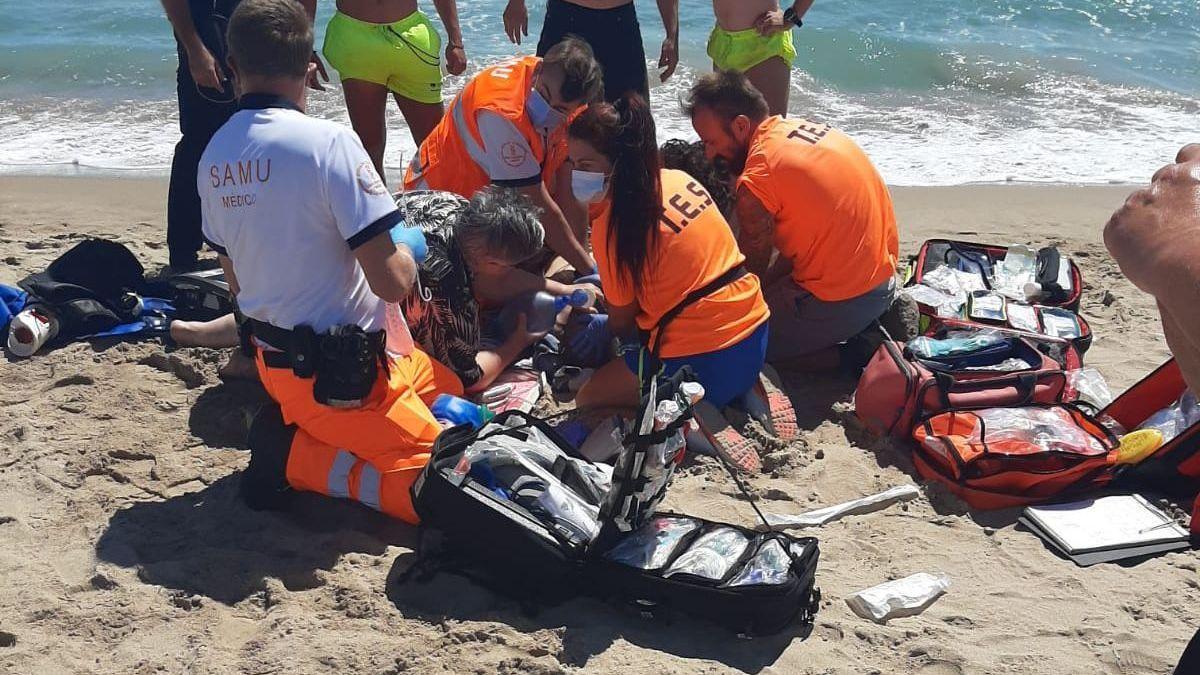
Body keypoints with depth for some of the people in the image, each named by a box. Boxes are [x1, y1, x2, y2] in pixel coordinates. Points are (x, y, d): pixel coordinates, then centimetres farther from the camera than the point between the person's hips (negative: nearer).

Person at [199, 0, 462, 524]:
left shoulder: (215, 156, 3)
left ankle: (294, 429, 12)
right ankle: (298, 461, -6)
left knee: (449, 387, 25)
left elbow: (236, 280, 13)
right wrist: (406, 253, 1)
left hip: (274, 358, 9)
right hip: (339, 375, -9)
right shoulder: (328, 142, -21)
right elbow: (391, 281, -22)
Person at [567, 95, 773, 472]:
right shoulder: (681, 180, 5)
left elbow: (622, 320, -5)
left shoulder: (612, 223, -16)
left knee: (588, 398, 14)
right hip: (755, 338, 7)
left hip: (699, 360, -7)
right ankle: (748, 387, 12)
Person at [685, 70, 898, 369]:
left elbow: (753, 265, -6)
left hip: (840, 302, -9)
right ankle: (871, 327, 13)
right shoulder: (804, 128, 7)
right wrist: (768, 281, 13)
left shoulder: (755, 181, -19)